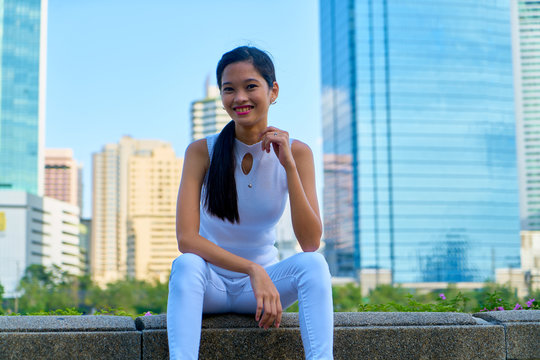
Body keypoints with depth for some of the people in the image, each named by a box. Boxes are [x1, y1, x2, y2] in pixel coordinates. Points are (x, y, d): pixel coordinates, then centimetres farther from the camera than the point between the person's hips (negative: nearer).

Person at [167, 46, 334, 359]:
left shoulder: (297, 152, -7)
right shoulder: (202, 152, -11)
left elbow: (311, 243, -16)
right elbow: (186, 239, -19)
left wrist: (289, 166, -24)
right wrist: (252, 269, -32)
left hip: (265, 279, 1)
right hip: (210, 284, -1)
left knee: (314, 264, -28)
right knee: (186, 264, -34)